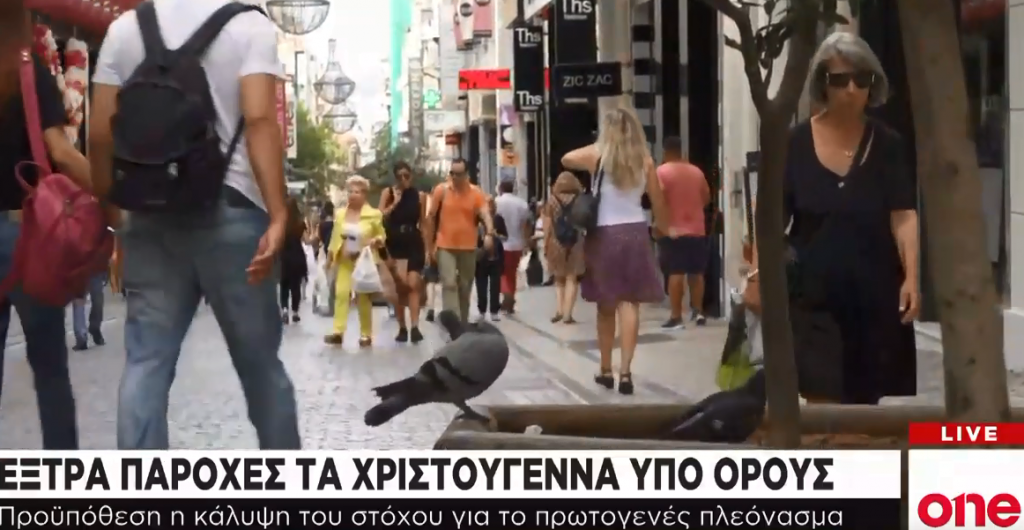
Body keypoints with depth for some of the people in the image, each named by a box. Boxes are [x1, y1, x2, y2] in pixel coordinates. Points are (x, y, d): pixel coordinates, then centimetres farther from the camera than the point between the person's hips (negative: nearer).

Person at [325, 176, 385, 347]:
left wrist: (374, 241, -18)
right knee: (341, 293, -9)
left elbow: (381, 236, 3)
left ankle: (366, 334, 7)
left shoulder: (373, 214, -3)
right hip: (344, 261, 3)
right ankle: (338, 332, -10)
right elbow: (335, 237, 13)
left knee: (364, 297, 1)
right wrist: (329, 257, 11)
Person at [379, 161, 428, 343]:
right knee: (400, 286, 0)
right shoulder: (388, 193, 4)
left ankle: (414, 327, -17)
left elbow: (423, 224, 8)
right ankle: (402, 327, 7)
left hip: (415, 244, 0)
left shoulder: (420, 196, 6)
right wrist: (395, 202, -12)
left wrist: (427, 249, 5)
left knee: (413, 285, -10)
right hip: (394, 245, 0)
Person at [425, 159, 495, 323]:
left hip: (468, 247, 2)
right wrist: (431, 245, 3)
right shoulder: (441, 190, -3)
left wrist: (489, 233, -35)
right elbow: (431, 217, 4)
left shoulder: (476, 193, -2)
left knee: (465, 287, 11)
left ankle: (463, 321, 24)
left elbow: (485, 215, -14)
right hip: (445, 247, -2)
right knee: (449, 284, -14)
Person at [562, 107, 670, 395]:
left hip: (604, 234, 0)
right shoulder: (645, 161, 0)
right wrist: (664, 228, 22)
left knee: (606, 306, 11)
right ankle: (625, 371, -12)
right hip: (635, 233, 0)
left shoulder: (596, 155, -4)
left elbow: (566, 159, 14)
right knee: (629, 303, -2)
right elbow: (658, 203, 6)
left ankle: (606, 370, 21)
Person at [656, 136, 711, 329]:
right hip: (696, 229, 5)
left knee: (675, 273, -6)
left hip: (673, 230, -5)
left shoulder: (662, 171, -7)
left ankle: (676, 317, -8)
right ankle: (698, 311, 15)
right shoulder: (696, 171, 9)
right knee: (696, 272, 13)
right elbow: (707, 197, 16)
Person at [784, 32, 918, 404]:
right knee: (821, 399, -7)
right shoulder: (796, 143, -1)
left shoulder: (886, 144, 2)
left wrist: (911, 278, -14)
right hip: (812, 292, -1)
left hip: (873, 292, 2)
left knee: (866, 399, 9)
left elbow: (903, 216, -3)